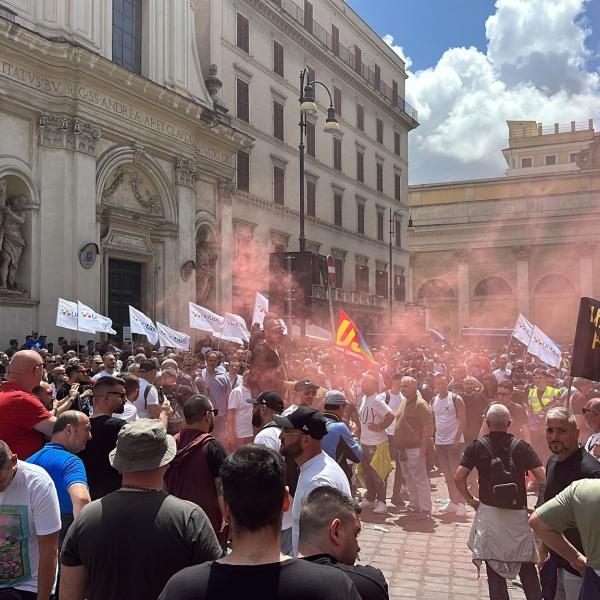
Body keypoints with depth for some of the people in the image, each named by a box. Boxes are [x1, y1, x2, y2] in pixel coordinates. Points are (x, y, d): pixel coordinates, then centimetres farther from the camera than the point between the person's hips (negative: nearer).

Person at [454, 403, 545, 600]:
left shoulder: (477, 446, -4)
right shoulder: (521, 446, -3)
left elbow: (458, 477, -10)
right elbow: (543, 478, -9)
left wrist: (470, 499, 5)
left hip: (488, 512, -1)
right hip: (519, 514, 1)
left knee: (495, 570, 8)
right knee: (527, 568, 16)